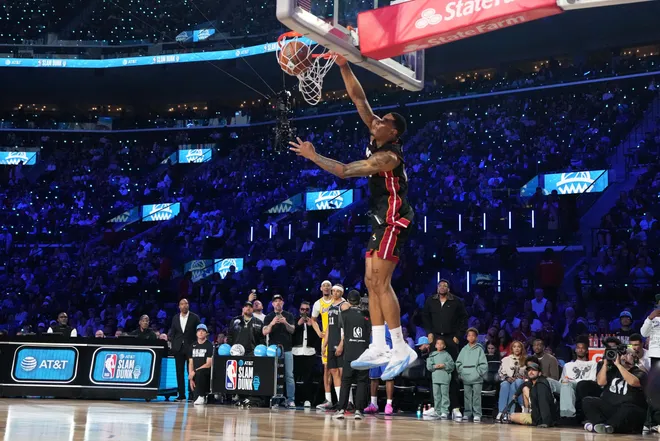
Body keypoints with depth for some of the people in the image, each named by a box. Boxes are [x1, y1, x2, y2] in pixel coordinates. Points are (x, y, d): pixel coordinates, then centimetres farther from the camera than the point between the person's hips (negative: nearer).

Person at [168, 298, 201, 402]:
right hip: (178, 348, 3)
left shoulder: (195, 317, 0)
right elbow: (172, 332, 14)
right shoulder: (175, 318, 10)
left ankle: (191, 394, 2)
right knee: (179, 372, 4)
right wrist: (172, 342, 1)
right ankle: (181, 395, 10)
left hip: (191, 348, -3)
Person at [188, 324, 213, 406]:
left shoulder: (209, 345, -2)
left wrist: (195, 371, -16)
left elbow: (208, 364, -9)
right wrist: (191, 378, -2)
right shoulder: (193, 345, 13)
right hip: (195, 375, 4)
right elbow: (190, 363, 10)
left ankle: (201, 396, -25)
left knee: (199, 373, -39)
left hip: (206, 373, -4)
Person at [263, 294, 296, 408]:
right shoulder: (269, 317, 9)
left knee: (289, 375, -5)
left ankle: (291, 399, -6)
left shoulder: (289, 315, 9)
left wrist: (285, 323, -21)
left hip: (286, 349, -1)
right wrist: (272, 324, -20)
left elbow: (292, 330, -1)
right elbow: (264, 332, -2)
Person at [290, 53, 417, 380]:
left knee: (380, 282, -15)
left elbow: (344, 171, -21)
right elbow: (359, 99, 4)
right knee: (371, 282, 6)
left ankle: (401, 349, -12)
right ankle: (378, 349, 7)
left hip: (393, 220, -10)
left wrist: (312, 156, -12)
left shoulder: (389, 156, -20)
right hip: (381, 221, 10)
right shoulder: (376, 139, 5)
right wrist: (344, 66, -4)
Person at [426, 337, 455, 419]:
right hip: (435, 378, 3)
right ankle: (438, 412, 12)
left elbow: (452, 365, 0)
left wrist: (444, 365, -12)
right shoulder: (432, 354, 12)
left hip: (445, 378, -3)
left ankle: (444, 412, -5)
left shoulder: (446, 355, 5)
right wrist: (435, 366, -9)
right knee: (436, 395, 6)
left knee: (444, 395, -5)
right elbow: (428, 366, 6)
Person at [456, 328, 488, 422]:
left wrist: (479, 373, -9)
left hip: (476, 379, -3)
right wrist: (461, 372, 2)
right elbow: (458, 363, 12)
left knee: (476, 397, -4)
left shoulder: (479, 349, 0)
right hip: (466, 378, 4)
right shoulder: (464, 349, 10)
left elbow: (484, 364, -4)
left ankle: (477, 414, -1)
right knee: (467, 397, 7)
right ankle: (467, 414, 13)